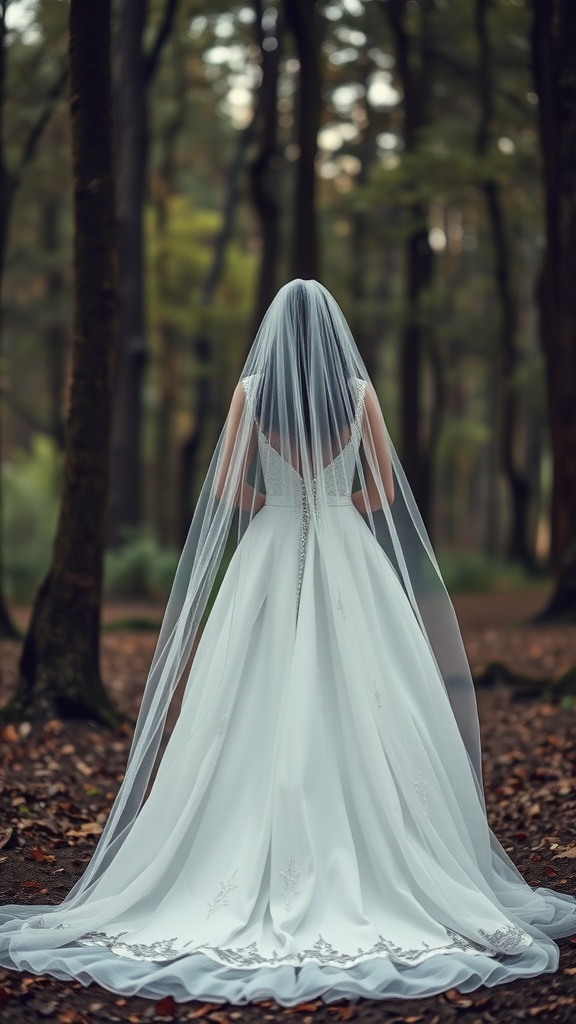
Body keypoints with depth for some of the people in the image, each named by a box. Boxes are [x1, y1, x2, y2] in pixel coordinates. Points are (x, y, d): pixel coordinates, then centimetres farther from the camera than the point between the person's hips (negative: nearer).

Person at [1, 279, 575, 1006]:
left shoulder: (252, 391, -1)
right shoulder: (360, 391, 0)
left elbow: (227, 490, -1)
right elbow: (381, 493, 3)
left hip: (268, 563, 0)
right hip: (347, 565, 0)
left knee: (259, 721, 1)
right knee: (358, 717, 0)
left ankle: (260, 873, 0)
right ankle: (366, 869, -1)